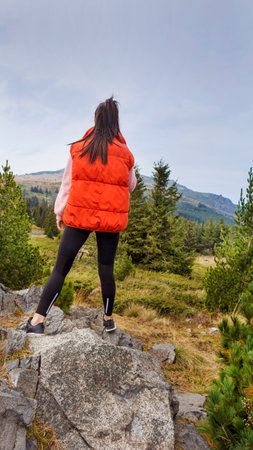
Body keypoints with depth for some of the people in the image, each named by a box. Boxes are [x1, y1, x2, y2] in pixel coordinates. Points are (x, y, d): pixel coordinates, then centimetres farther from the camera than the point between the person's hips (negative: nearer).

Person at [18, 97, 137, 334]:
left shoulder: (79, 148, 0)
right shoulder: (125, 153, 2)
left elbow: (67, 183, 4)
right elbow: (130, 185, 15)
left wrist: (59, 212, 13)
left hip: (79, 216, -1)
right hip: (111, 218, 1)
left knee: (60, 268, 4)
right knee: (106, 270, 12)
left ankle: (37, 320, 1)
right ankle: (108, 319, 26)